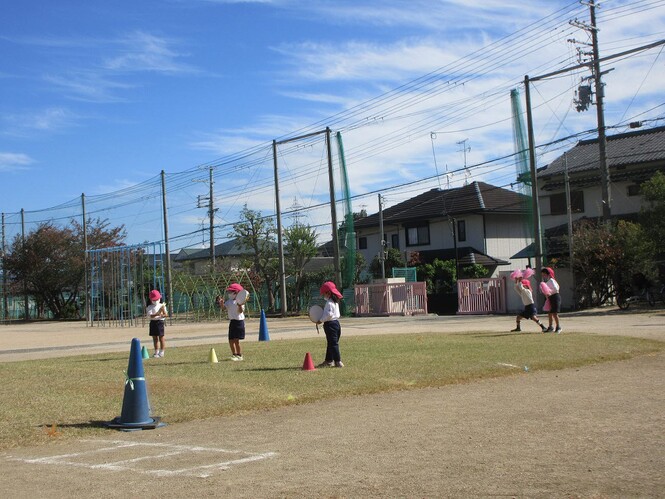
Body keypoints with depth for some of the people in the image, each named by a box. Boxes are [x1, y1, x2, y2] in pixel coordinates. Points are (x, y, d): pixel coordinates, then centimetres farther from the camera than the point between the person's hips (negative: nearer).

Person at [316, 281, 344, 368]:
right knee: (331, 343, 16)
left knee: (333, 343, -7)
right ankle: (329, 360, 24)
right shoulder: (335, 302, 14)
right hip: (336, 322, 10)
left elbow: (329, 314, -27)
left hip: (330, 324, -10)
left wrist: (321, 320, -14)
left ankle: (338, 362, -8)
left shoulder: (329, 303, -17)